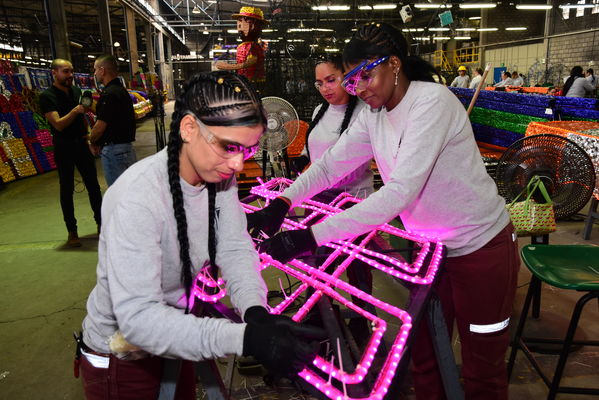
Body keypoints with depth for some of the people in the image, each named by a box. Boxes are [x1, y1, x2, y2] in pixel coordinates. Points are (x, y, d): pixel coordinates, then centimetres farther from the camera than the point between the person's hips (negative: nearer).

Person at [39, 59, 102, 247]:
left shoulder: (76, 91, 9)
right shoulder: (47, 96, -9)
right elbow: (58, 124, -19)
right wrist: (75, 110, -33)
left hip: (81, 143, 5)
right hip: (63, 147, -5)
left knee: (93, 185, 7)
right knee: (67, 189, 2)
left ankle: (101, 223, 18)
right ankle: (72, 231, 10)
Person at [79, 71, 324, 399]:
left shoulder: (219, 175, -13)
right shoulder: (138, 197, -34)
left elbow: (235, 249, -15)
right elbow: (138, 317, -37)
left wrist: (255, 312, -34)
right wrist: (245, 338, -46)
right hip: (121, 356, -6)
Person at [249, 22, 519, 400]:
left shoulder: (432, 101, -25)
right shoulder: (373, 116, -1)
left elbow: (400, 192, -34)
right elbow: (329, 165, -2)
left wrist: (312, 236, -38)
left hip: (481, 248, -6)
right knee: (424, 356, 19)